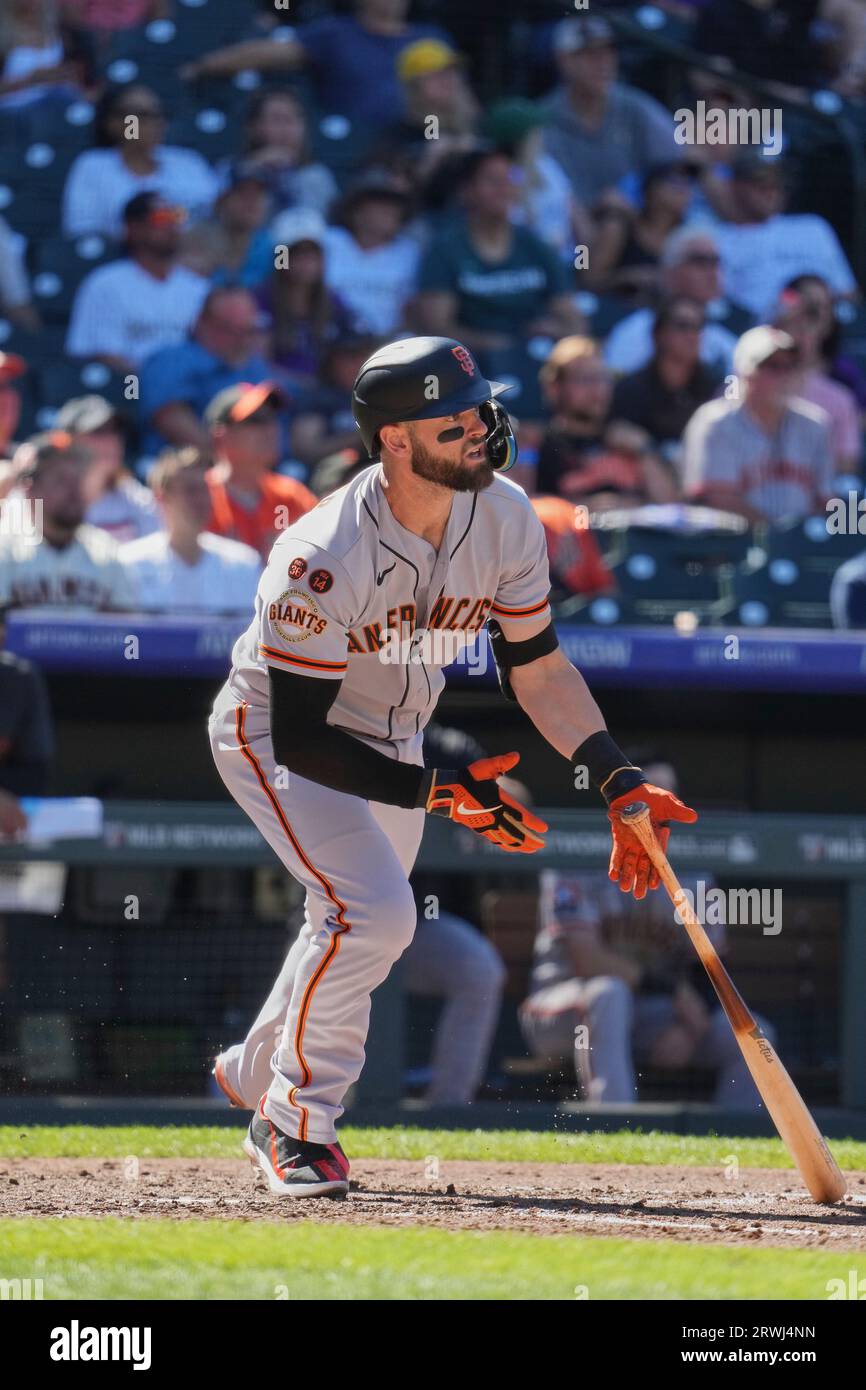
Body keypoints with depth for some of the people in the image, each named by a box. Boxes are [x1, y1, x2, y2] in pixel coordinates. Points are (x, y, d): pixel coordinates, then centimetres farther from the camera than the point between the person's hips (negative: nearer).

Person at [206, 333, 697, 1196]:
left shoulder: (505, 519, -17)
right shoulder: (321, 561, -36)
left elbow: (535, 665, -5)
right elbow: (299, 742, -32)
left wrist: (619, 783, -13)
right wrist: (438, 793, -37)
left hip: (390, 736, 7)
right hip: (270, 732, -7)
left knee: (358, 923, 18)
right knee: (373, 912, -22)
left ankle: (258, 1077, 45)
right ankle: (296, 1124, -4)